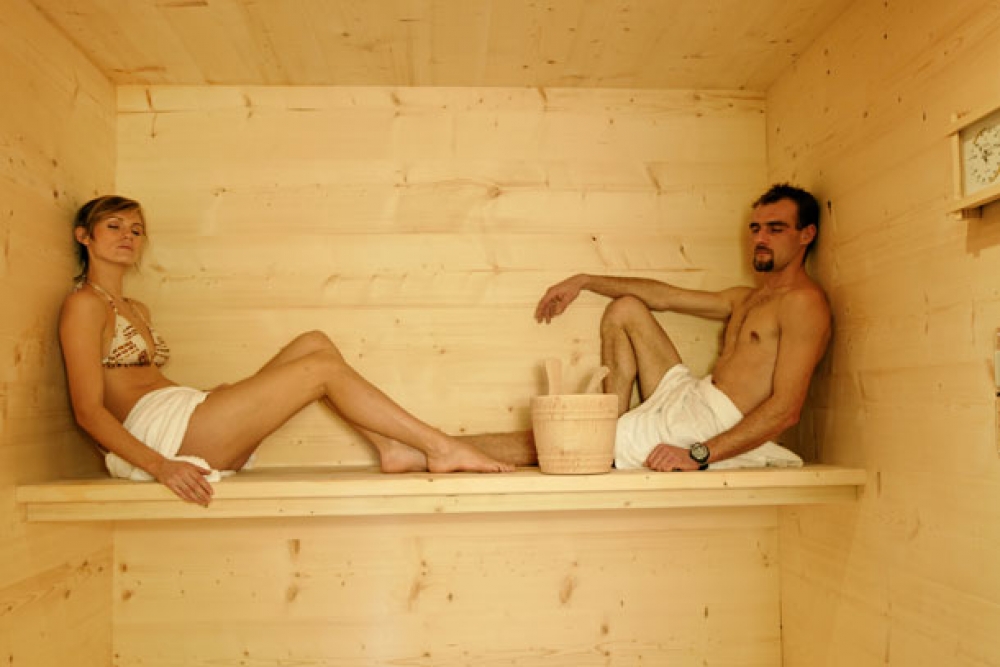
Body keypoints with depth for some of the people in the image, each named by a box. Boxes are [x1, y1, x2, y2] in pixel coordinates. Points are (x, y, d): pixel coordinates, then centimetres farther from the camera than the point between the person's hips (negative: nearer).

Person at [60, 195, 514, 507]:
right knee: (323, 368, -14)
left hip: (183, 427, 9)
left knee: (314, 344, -1)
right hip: (156, 431, -9)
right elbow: (88, 411, -11)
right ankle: (440, 447, -12)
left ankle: (392, 448, -10)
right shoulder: (85, 304, -1)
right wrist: (160, 465, -24)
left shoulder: (136, 311, 26)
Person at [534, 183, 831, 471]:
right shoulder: (747, 299, 18)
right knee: (625, 309, 10)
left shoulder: (803, 301, -11)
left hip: (715, 424, -10)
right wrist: (583, 281, 19)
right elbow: (665, 296, 22)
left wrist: (698, 454, -28)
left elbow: (786, 409, -21)